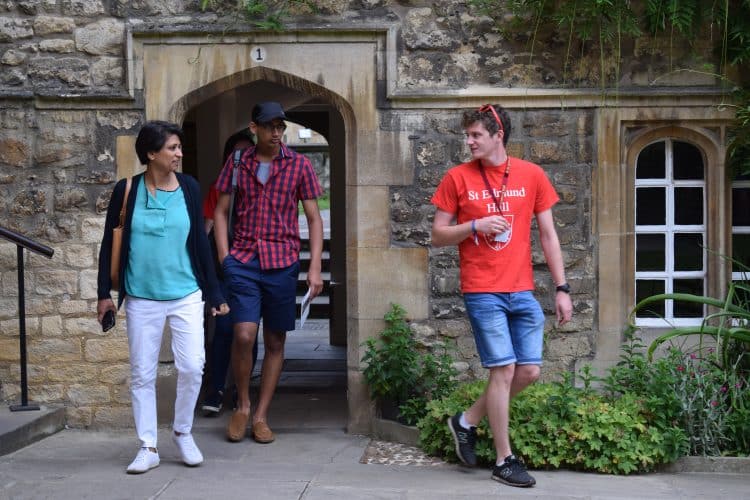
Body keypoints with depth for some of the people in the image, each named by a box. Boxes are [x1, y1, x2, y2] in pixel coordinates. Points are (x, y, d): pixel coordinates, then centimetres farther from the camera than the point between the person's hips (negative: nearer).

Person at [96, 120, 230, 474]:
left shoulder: (189, 188, 1)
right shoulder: (127, 190, -3)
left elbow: (199, 242, 6)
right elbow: (109, 243, 4)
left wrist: (214, 293, 6)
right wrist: (104, 293, 1)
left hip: (186, 295, 1)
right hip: (141, 299, 0)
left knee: (192, 367, -7)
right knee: (142, 374, 5)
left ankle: (182, 431, 18)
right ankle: (148, 447, 17)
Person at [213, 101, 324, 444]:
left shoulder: (299, 165, 3)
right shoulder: (237, 163, 6)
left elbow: (314, 218, 5)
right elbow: (221, 212, 10)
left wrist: (315, 267, -3)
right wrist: (224, 257, -1)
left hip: (283, 263, 1)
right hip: (243, 261, 0)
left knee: (275, 342, 5)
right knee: (244, 335, -13)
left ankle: (261, 416, 18)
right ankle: (242, 406, 10)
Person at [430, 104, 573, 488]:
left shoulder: (531, 175, 4)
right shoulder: (458, 178, -1)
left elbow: (548, 235, 7)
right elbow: (438, 236, 2)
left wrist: (561, 289, 2)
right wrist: (475, 225, -15)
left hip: (522, 291, 3)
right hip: (482, 292, -3)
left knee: (529, 371, 3)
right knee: (504, 369, -5)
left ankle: (466, 422, 24)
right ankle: (504, 460, 9)